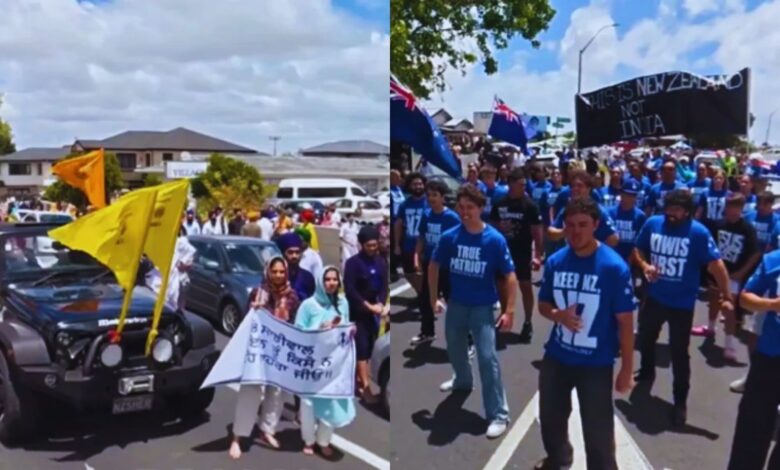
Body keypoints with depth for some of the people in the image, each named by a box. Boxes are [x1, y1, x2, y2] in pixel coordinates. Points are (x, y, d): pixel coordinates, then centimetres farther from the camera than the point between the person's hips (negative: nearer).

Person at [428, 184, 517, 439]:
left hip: (483, 307, -4)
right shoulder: (449, 237, -9)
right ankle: (463, 380, 54)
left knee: (487, 357, -11)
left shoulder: (495, 239, -16)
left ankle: (498, 415, -1)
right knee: (454, 349, 23)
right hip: (455, 304, 4)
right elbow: (434, 266, 6)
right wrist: (434, 298, 6)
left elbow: (510, 276, -12)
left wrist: (509, 311, -16)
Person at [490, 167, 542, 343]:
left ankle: (528, 323, 11)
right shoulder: (499, 204, 1)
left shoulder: (530, 205, -9)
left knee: (525, 287, 3)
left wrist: (537, 255, -15)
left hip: (522, 253, -3)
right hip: (503, 251, 4)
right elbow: (493, 225, 13)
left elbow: (537, 231, -10)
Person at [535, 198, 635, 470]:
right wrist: (558, 315, -17)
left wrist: (627, 369, -10)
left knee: (597, 431, 5)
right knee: (550, 417, 24)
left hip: (596, 363, -5)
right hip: (556, 357, 5)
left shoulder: (614, 267, -17)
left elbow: (625, 321, -13)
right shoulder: (555, 262, -5)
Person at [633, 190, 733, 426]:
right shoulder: (652, 223, -5)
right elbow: (638, 249, 8)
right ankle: (647, 372, 53)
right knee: (645, 339, 24)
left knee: (679, 352, 3)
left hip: (682, 303, -4)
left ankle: (680, 401, 20)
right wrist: (644, 265, -12)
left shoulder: (698, 232, -17)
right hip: (654, 297, 4)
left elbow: (716, 264, -18)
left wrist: (726, 296, -24)